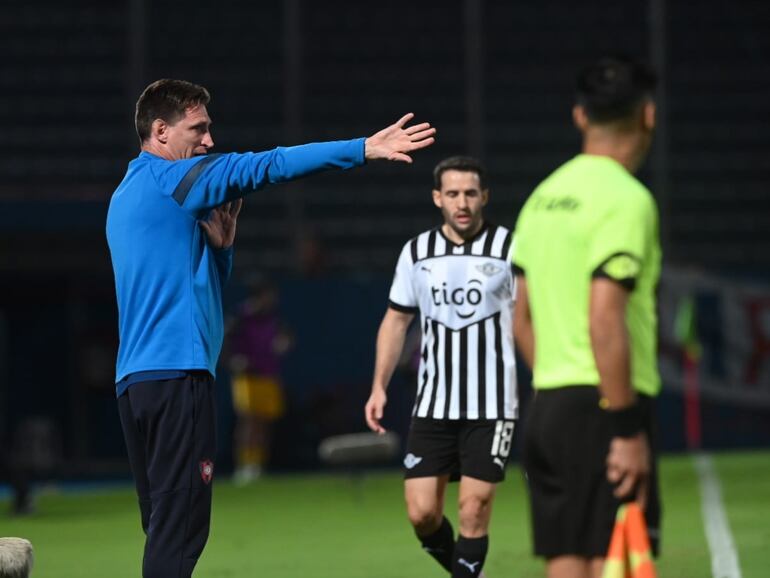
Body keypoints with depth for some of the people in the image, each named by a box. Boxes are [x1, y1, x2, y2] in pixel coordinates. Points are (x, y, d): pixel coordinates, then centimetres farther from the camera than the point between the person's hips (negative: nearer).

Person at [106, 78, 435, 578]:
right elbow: (265, 167, -12)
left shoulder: (128, 197, 22)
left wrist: (219, 241, 8)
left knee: (167, 528, 11)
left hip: (136, 380, 10)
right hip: (176, 373, -10)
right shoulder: (166, 179, -7)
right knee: (179, 532, -11)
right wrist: (364, 149, -12)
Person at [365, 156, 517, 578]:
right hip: (432, 405, 3)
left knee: (473, 512, -6)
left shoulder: (509, 249, -3)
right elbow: (395, 321, 16)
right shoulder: (416, 253, 7)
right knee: (422, 513, -1)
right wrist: (379, 386, 8)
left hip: (491, 407, -3)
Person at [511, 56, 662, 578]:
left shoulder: (544, 197, 14)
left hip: (548, 407, 8)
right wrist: (628, 430, -17)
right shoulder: (627, 199, -11)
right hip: (602, 411, -8)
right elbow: (605, 321, -19)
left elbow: (521, 316, 18)